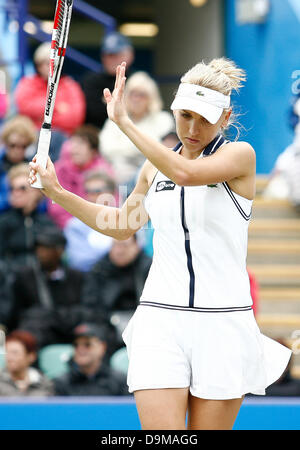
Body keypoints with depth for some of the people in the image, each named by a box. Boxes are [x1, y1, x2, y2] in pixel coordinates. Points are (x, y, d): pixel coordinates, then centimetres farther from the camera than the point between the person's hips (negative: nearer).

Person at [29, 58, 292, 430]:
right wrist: (56, 192, 19)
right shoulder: (156, 166, 12)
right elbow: (122, 227, 27)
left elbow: (185, 173, -23)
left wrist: (124, 122, -21)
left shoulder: (239, 155, -3)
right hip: (160, 319, 3)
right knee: (162, 433, -12)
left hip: (222, 323, -3)